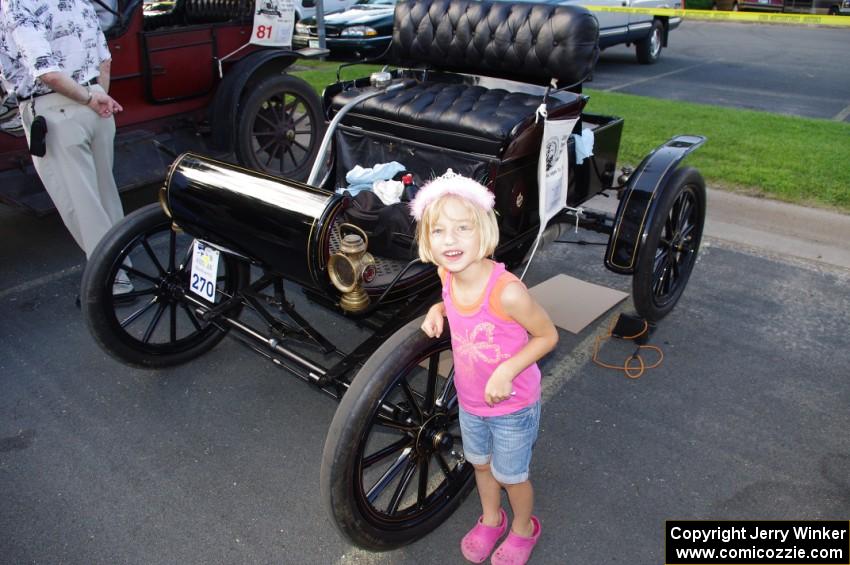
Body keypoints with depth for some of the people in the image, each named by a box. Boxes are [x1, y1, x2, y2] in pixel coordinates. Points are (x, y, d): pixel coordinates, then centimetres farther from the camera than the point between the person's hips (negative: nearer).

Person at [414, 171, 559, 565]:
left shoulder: (506, 291, -35)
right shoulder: (448, 276, -15)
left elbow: (547, 335, -21)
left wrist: (507, 370, -31)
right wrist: (438, 309, -10)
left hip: (513, 405, -5)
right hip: (469, 400, 6)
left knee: (510, 475, 18)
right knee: (480, 462, 28)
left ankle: (523, 529, 50)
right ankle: (491, 518, 56)